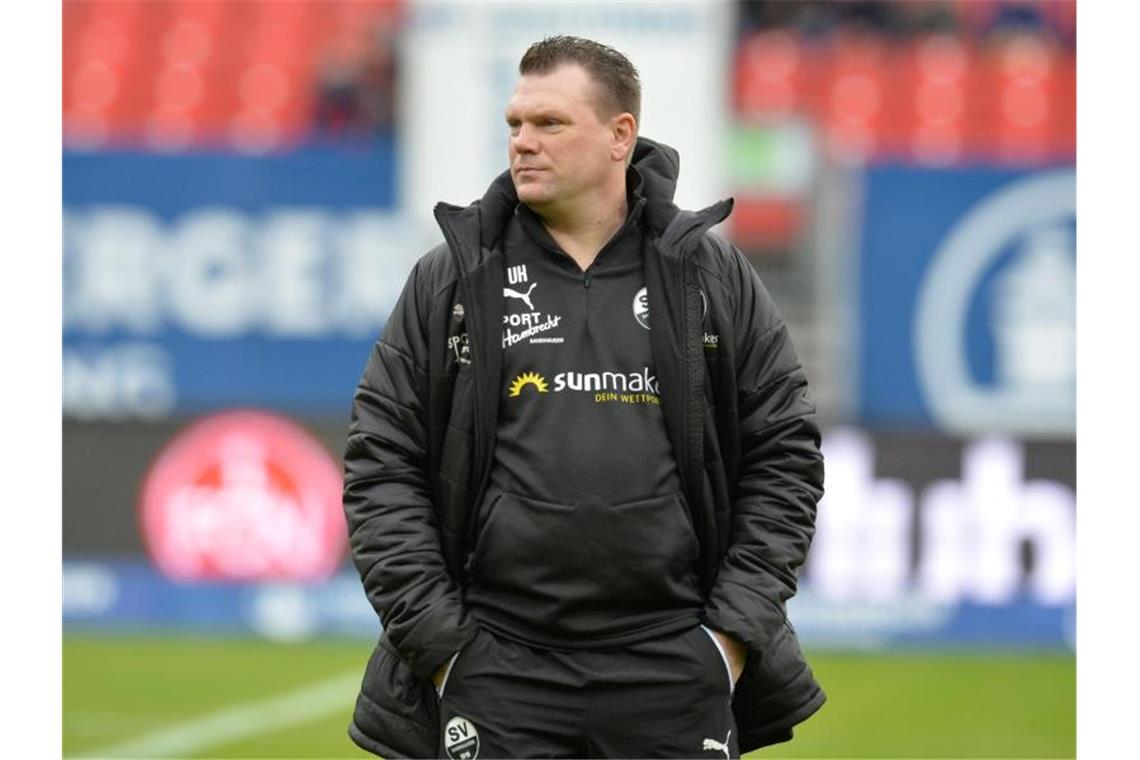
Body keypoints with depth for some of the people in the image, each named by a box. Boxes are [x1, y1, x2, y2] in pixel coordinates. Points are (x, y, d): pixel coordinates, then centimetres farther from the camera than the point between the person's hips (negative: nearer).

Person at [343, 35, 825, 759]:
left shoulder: (714, 276, 6)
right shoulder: (451, 282, 5)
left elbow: (785, 454, 7)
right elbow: (380, 467, 4)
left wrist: (736, 630, -1)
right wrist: (436, 639, -4)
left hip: (675, 674, 0)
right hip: (498, 676, 0)